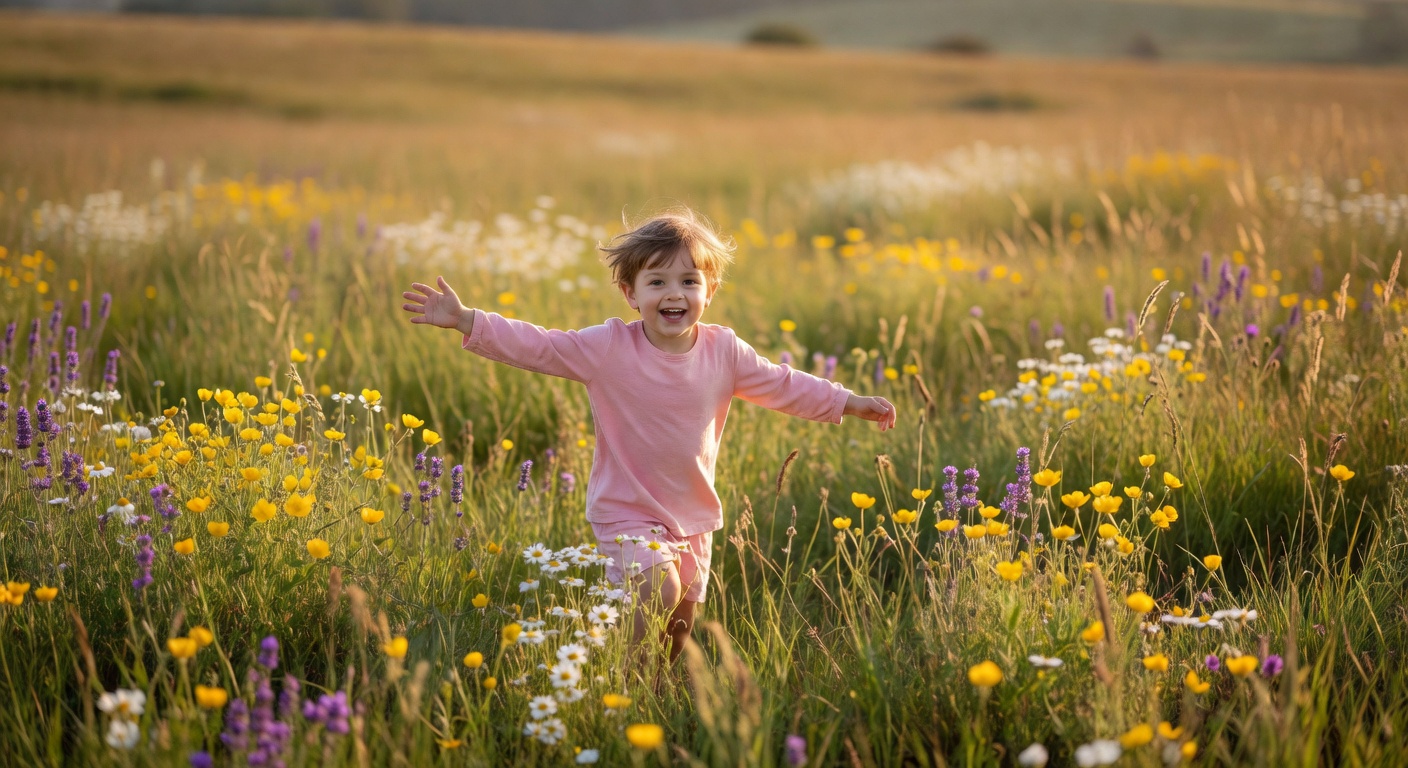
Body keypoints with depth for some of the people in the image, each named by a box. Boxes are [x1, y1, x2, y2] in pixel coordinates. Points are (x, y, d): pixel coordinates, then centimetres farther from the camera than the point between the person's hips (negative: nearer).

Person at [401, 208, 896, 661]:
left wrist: (849, 402, 9)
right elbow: (536, 345, -16)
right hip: (628, 512, -4)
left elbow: (783, 386, 9)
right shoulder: (608, 349, -14)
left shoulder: (724, 352, -3)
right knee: (660, 593, -26)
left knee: (680, 627, 12)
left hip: (694, 517, 5)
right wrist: (466, 320, -25)